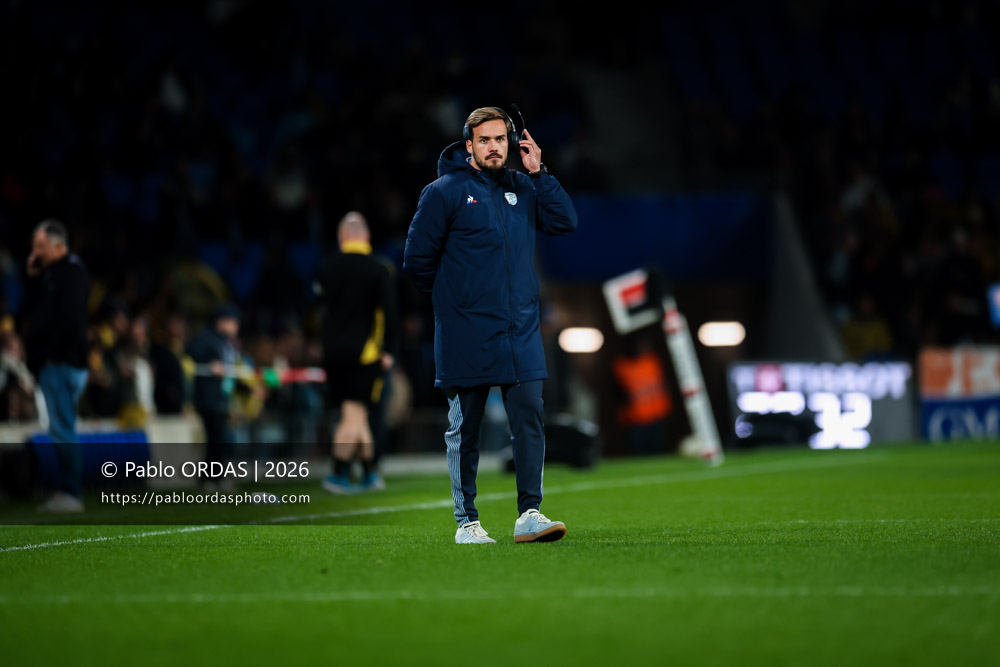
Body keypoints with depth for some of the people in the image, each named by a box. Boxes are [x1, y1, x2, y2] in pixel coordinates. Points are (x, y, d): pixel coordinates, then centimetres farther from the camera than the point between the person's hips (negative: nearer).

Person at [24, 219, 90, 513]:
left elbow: (70, 319, -20)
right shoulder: (53, 272, 18)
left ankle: (71, 494, -9)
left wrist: (53, 355, -20)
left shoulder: (72, 272, -11)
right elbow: (43, 313, 23)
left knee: (62, 430, -10)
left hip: (62, 364, -10)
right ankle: (64, 491, 14)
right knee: (61, 431, 11)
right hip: (54, 364, 10)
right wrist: (33, 277, 10)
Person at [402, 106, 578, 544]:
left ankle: (529, 515, -1)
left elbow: (565, 222, 1)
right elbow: (417, 260, -2)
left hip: (521, 332, 4)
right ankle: (467, 521, 11)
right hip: (465, 339, -4)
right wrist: (451, 301, 5)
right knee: (464, 430, 3)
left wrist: (538, 172, -2)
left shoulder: (523, 189, 12)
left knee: (529, 420, -3)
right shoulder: (444, 192, -4)